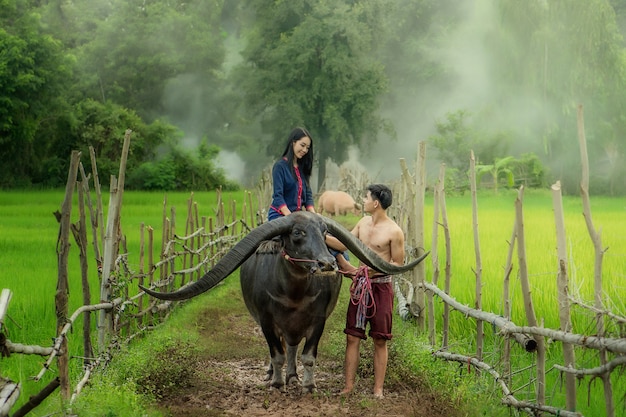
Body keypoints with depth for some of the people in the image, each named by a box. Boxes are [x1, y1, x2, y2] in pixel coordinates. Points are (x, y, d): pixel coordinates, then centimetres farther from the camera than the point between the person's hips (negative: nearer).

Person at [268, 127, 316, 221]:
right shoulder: (280, 166, -6)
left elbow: (308, 194, 12)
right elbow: (278, 195, -14)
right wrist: (290, 217, -26)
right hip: (279, 215, -6)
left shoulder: (302, 168, 14)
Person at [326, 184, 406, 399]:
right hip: (360, 285, 6)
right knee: (352, 336, 5)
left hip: (381, 286, -6)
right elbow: (343, 245, 15)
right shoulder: (363, 223, 8)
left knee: (380, 340, 2)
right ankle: (349, 385, 9)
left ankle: (378, 389, 8)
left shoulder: (393, 232, -12)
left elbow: (398, 264, -9)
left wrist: (375, 268, -21)